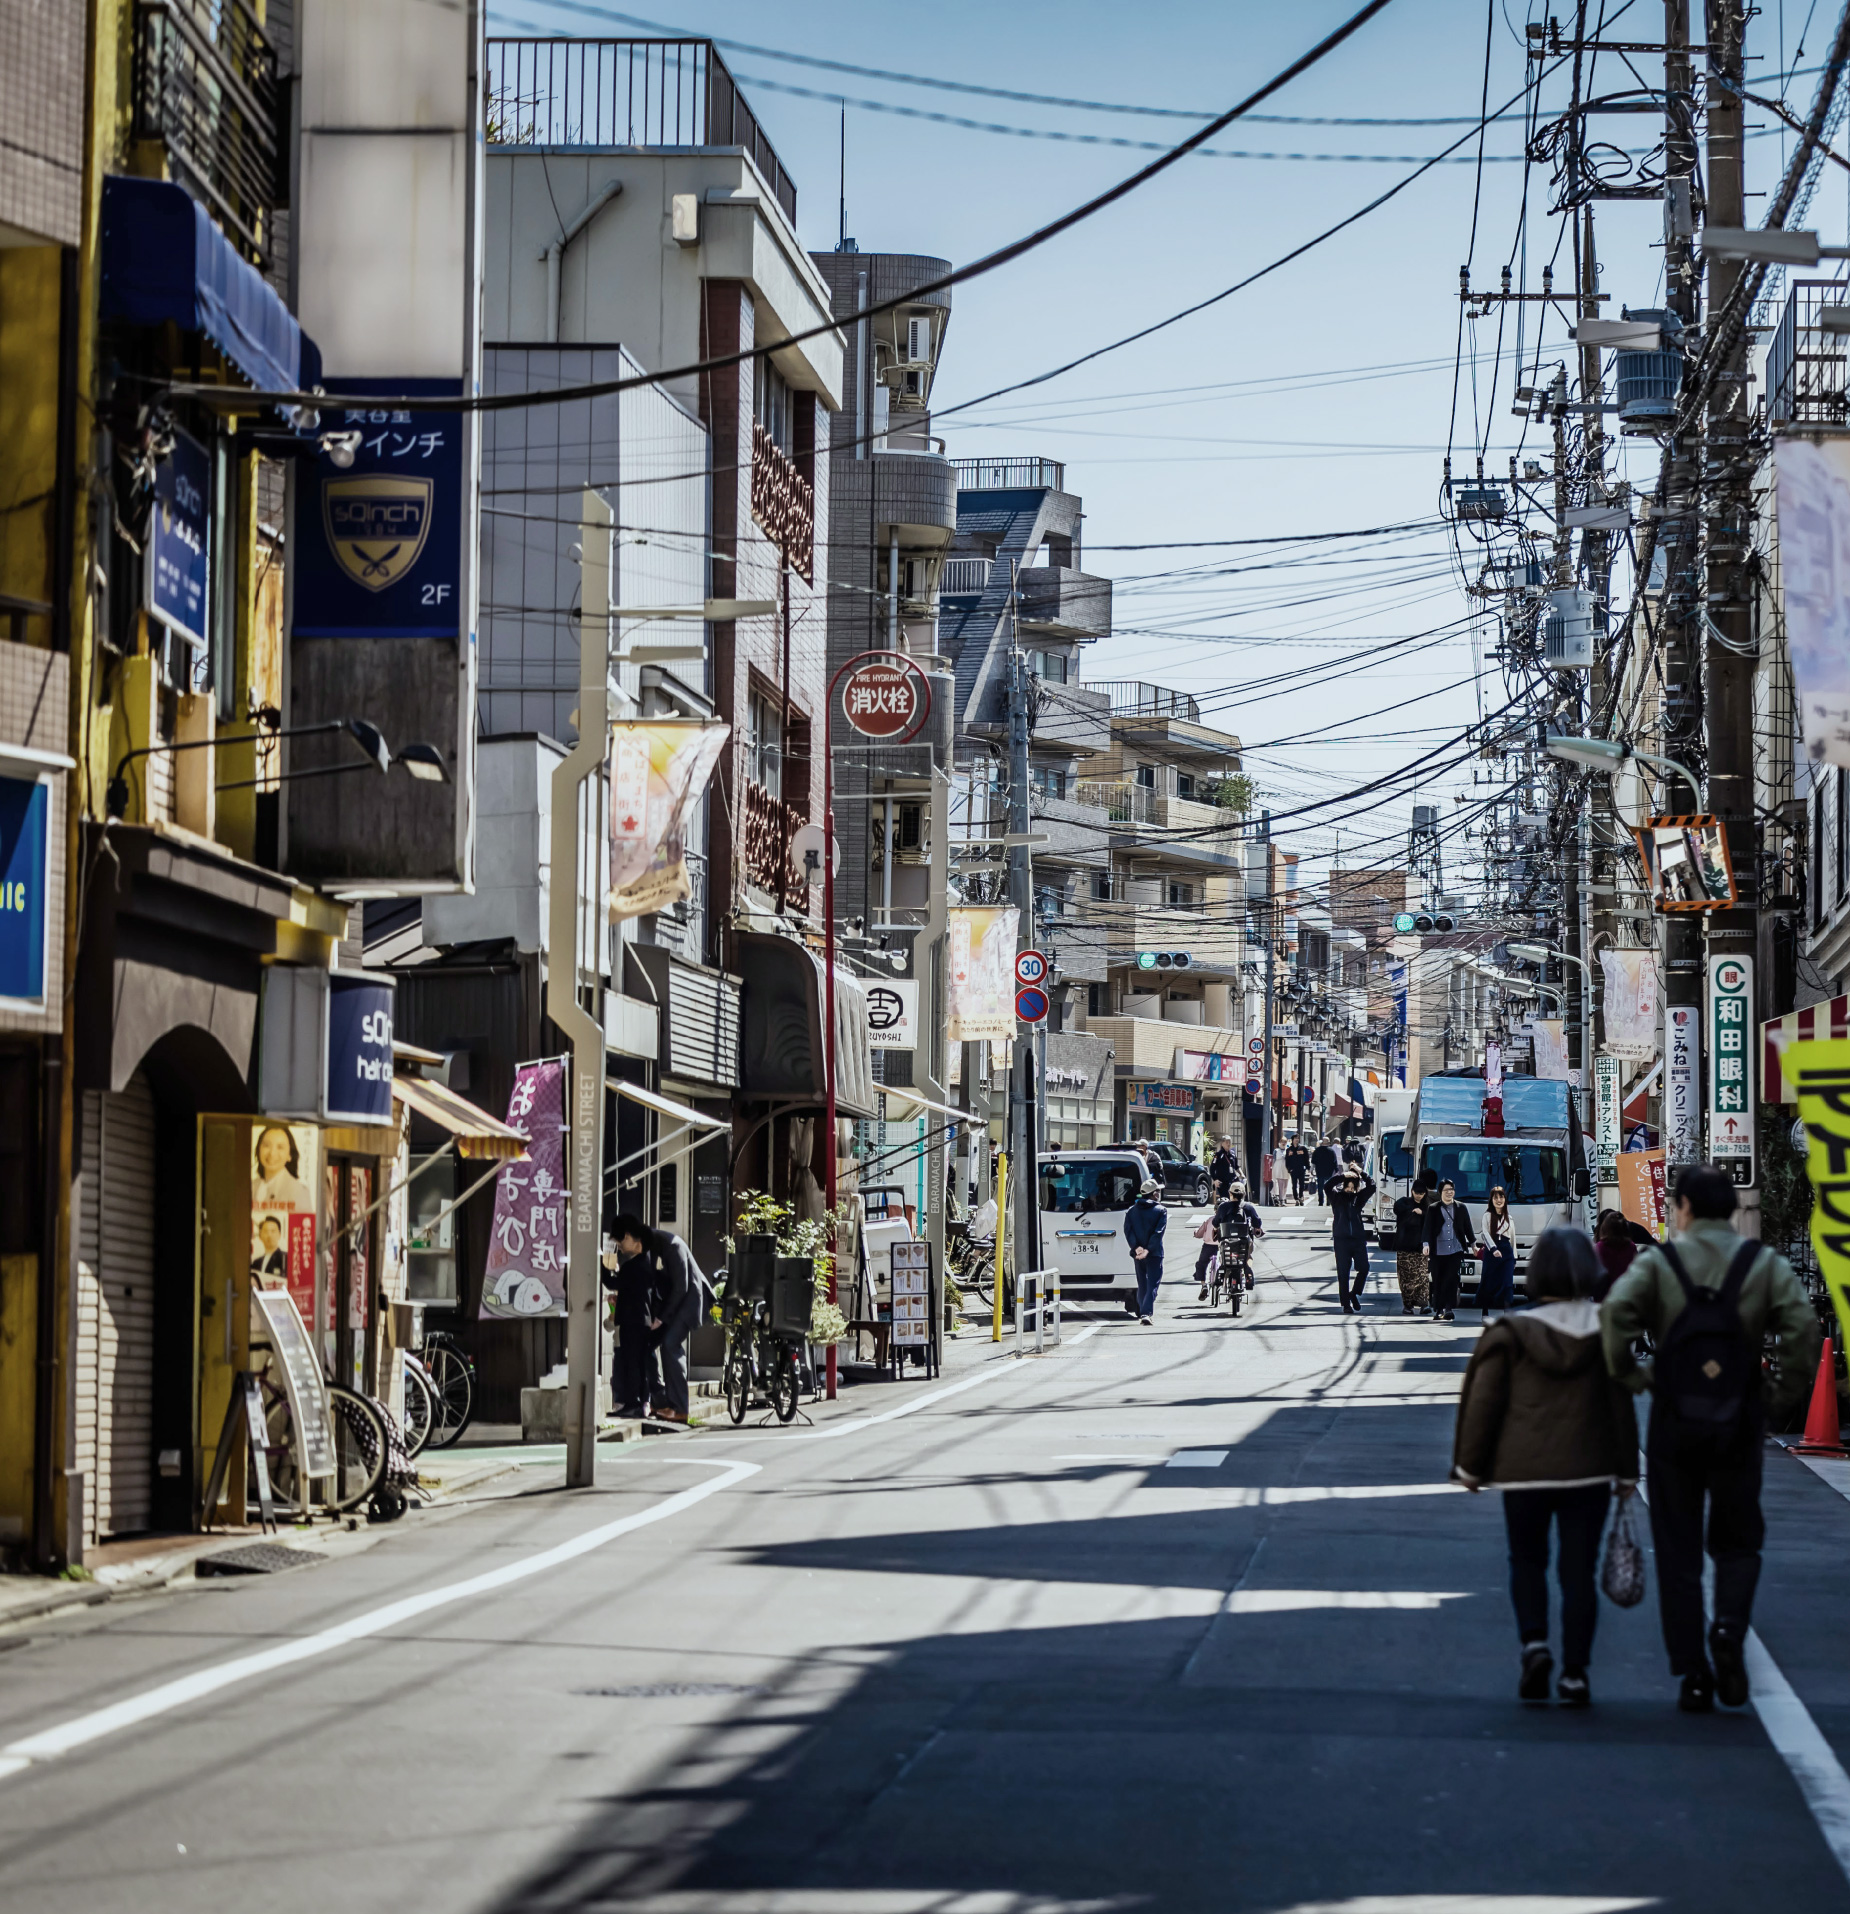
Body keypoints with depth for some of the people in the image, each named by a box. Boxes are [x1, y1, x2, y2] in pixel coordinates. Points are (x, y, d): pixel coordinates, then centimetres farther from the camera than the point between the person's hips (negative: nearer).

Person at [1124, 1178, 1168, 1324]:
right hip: (1154, 1254, -4)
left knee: (1142, 1284, 16)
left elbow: (1128, 1231, -3)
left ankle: (1141, 1313, 19)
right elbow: (1158, 1233, -14)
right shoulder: (1160, 1211, -4)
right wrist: (1147, 1250, -17)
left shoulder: (1131, 1211, 9)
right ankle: (1146, 1313, -20)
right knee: (1153, 1284, -4)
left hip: (1137, 1254, 4)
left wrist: (1136, 1247, -13)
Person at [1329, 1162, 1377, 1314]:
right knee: (1343, 1273, 0)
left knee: (1364, 1268, -9)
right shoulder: (1337, 1197, 4)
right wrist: (1344, 1176, -17)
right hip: (1341, 1239, -2)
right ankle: (1346, 1304, 5)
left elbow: (1371, 1187, 4)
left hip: (1358, 1238, 2)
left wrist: (1361, 1173, -2)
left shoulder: (1358, 1197, 10)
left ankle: (1354, 1293, 14)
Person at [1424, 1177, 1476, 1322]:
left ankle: (1449, 1309, -12)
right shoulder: (1433, 1209, 6)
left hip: (1456, 1250, 0)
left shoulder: (1461, 1208, 11)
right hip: (1438, 1251, 0)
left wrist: (1473, 1243, 17)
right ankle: (1438, 1311, 9)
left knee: (1451, 1280, -10)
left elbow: (1468, 1228, 17)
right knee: (1438, 1282, 3)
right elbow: (1428, 1228, 0)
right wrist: (1427, 1244, -13)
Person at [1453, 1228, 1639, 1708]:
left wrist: (1470, 1465, 8)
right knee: (1578, 1570, 6)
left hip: (1523, 1470, -1)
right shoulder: (1605, 1331, -2)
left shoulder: (1510, 1333, -6)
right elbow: (1621, 1405, 3)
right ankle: (1575, 1673, 2)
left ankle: (1534, 1644, -7)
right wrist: (1626, 1471, 11)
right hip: (1588, 1470, 1)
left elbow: (1482, 1404, -2)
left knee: (1526, 1561, 15)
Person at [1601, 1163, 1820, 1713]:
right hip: (1739, 1429, 1)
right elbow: (1802, 1324, -13)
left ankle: (1692, 1674, 4)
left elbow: (1616, 1311, -21)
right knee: (1738, 1541, 17)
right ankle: (1730, 1627, -11)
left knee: (1678, 1553, 8)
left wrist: (1628, 1374, -7)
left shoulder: (1657, 1262, -2)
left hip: (1673, 1426, -1)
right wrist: (1785, 1394, -4)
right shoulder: (1765, 1264, 2)